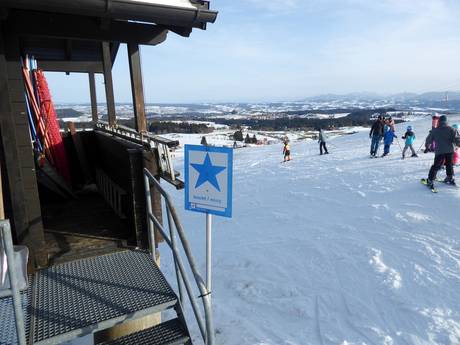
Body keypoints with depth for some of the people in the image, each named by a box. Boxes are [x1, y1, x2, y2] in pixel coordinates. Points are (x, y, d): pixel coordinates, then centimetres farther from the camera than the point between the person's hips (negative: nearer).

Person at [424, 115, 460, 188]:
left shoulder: (434, 131, 3)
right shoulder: (451, 129, 1)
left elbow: (429, 140, 13)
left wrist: (427, 145, 31)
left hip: (440, 151, -1)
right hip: (450, 151, 2)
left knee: (436, 166, 0)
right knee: (449, 165, 20)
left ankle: (430, 180, -7)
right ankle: (450, 178, 32)